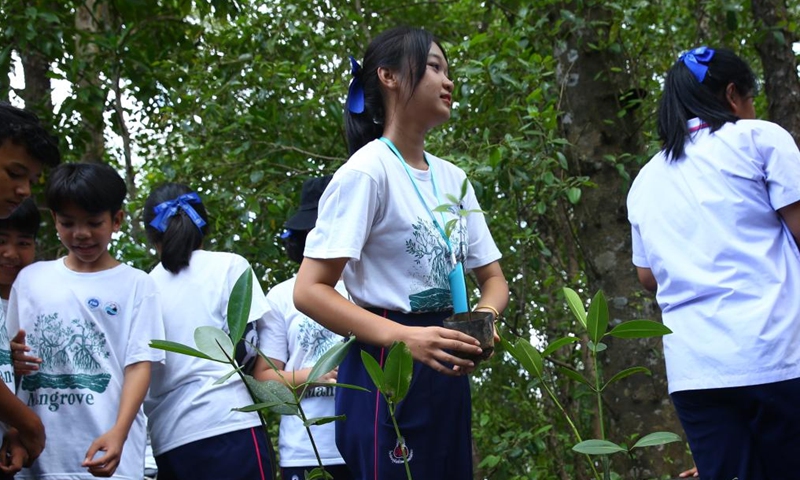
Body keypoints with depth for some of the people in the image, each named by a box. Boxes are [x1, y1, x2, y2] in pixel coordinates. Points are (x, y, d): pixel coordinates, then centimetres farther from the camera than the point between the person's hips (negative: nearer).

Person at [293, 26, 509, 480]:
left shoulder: (453, 179, 11)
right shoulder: (367, 171, -12)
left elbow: (493, 278, 16)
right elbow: (310, 290, -17)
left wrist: (484, 318, -8)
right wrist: (403, 336, -30)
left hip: (447, 375, 8)